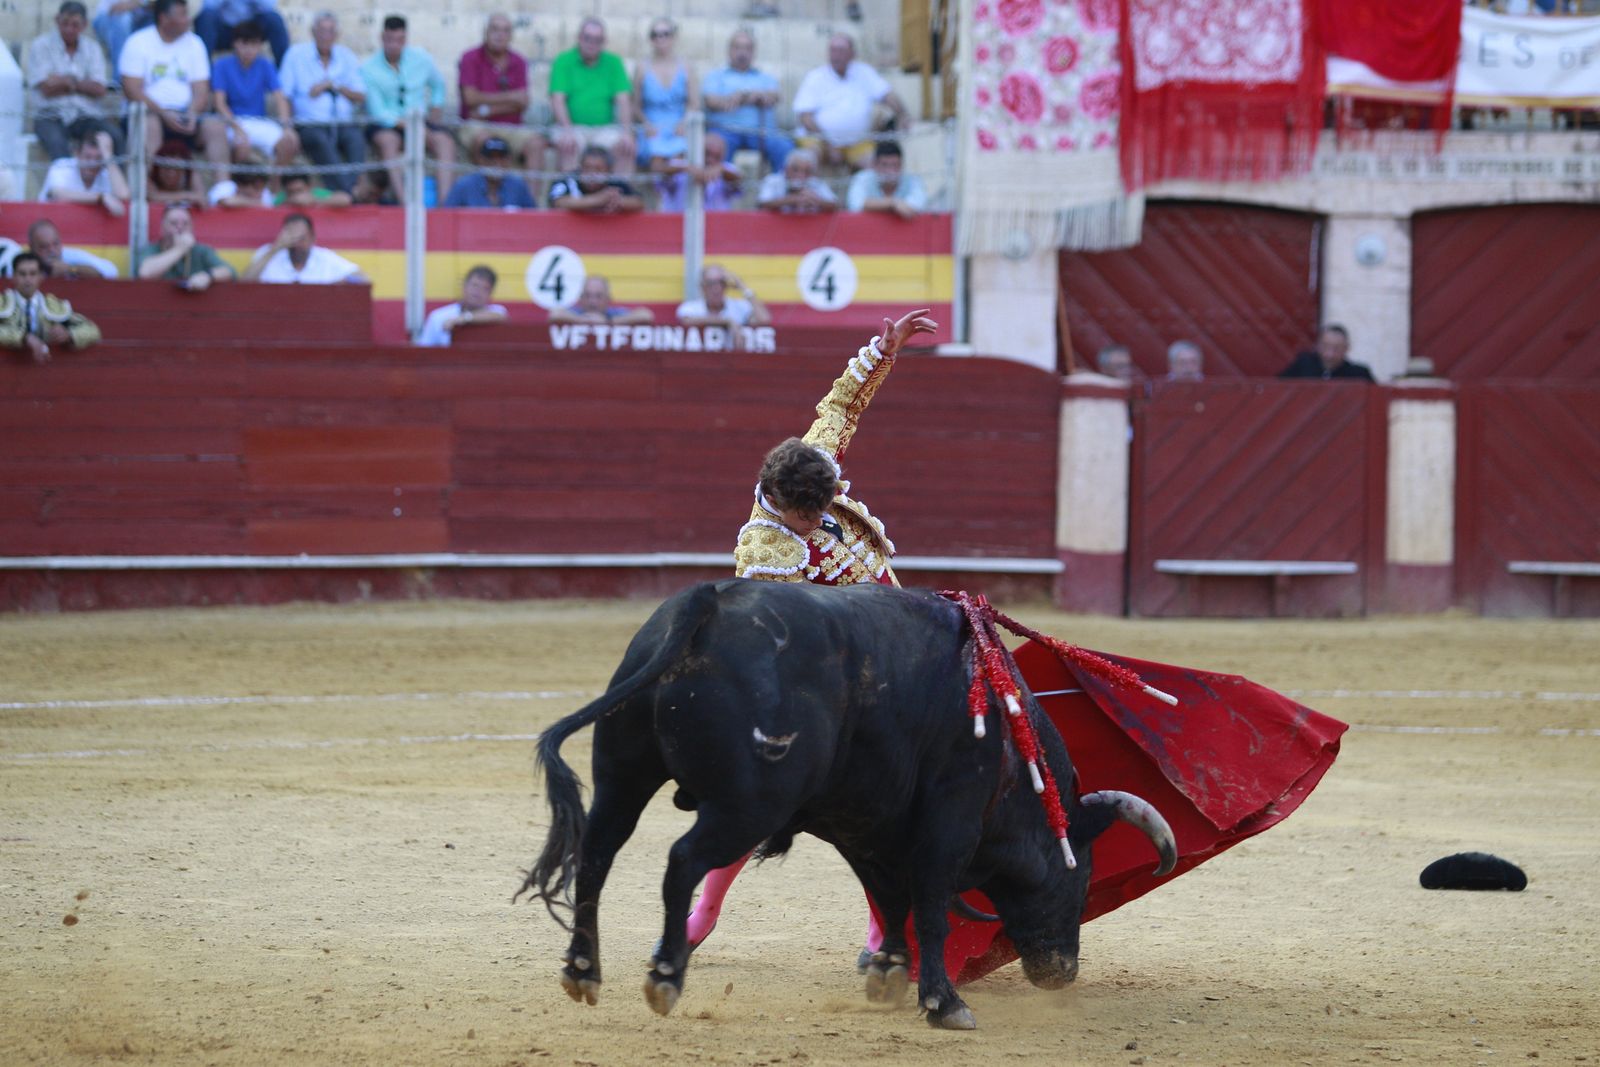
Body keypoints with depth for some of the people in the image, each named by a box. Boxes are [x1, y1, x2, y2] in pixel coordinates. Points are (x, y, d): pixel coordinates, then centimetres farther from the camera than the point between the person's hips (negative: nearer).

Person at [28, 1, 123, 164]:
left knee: (114, 135, -27)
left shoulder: (92, 49, 14)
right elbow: (48, 89, -4)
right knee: (57, 143, -36)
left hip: (86, 116, 3)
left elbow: (99, 90, 2)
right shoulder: (40, 46, 6)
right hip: (51, 116, -3)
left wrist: (68, 81, -7)